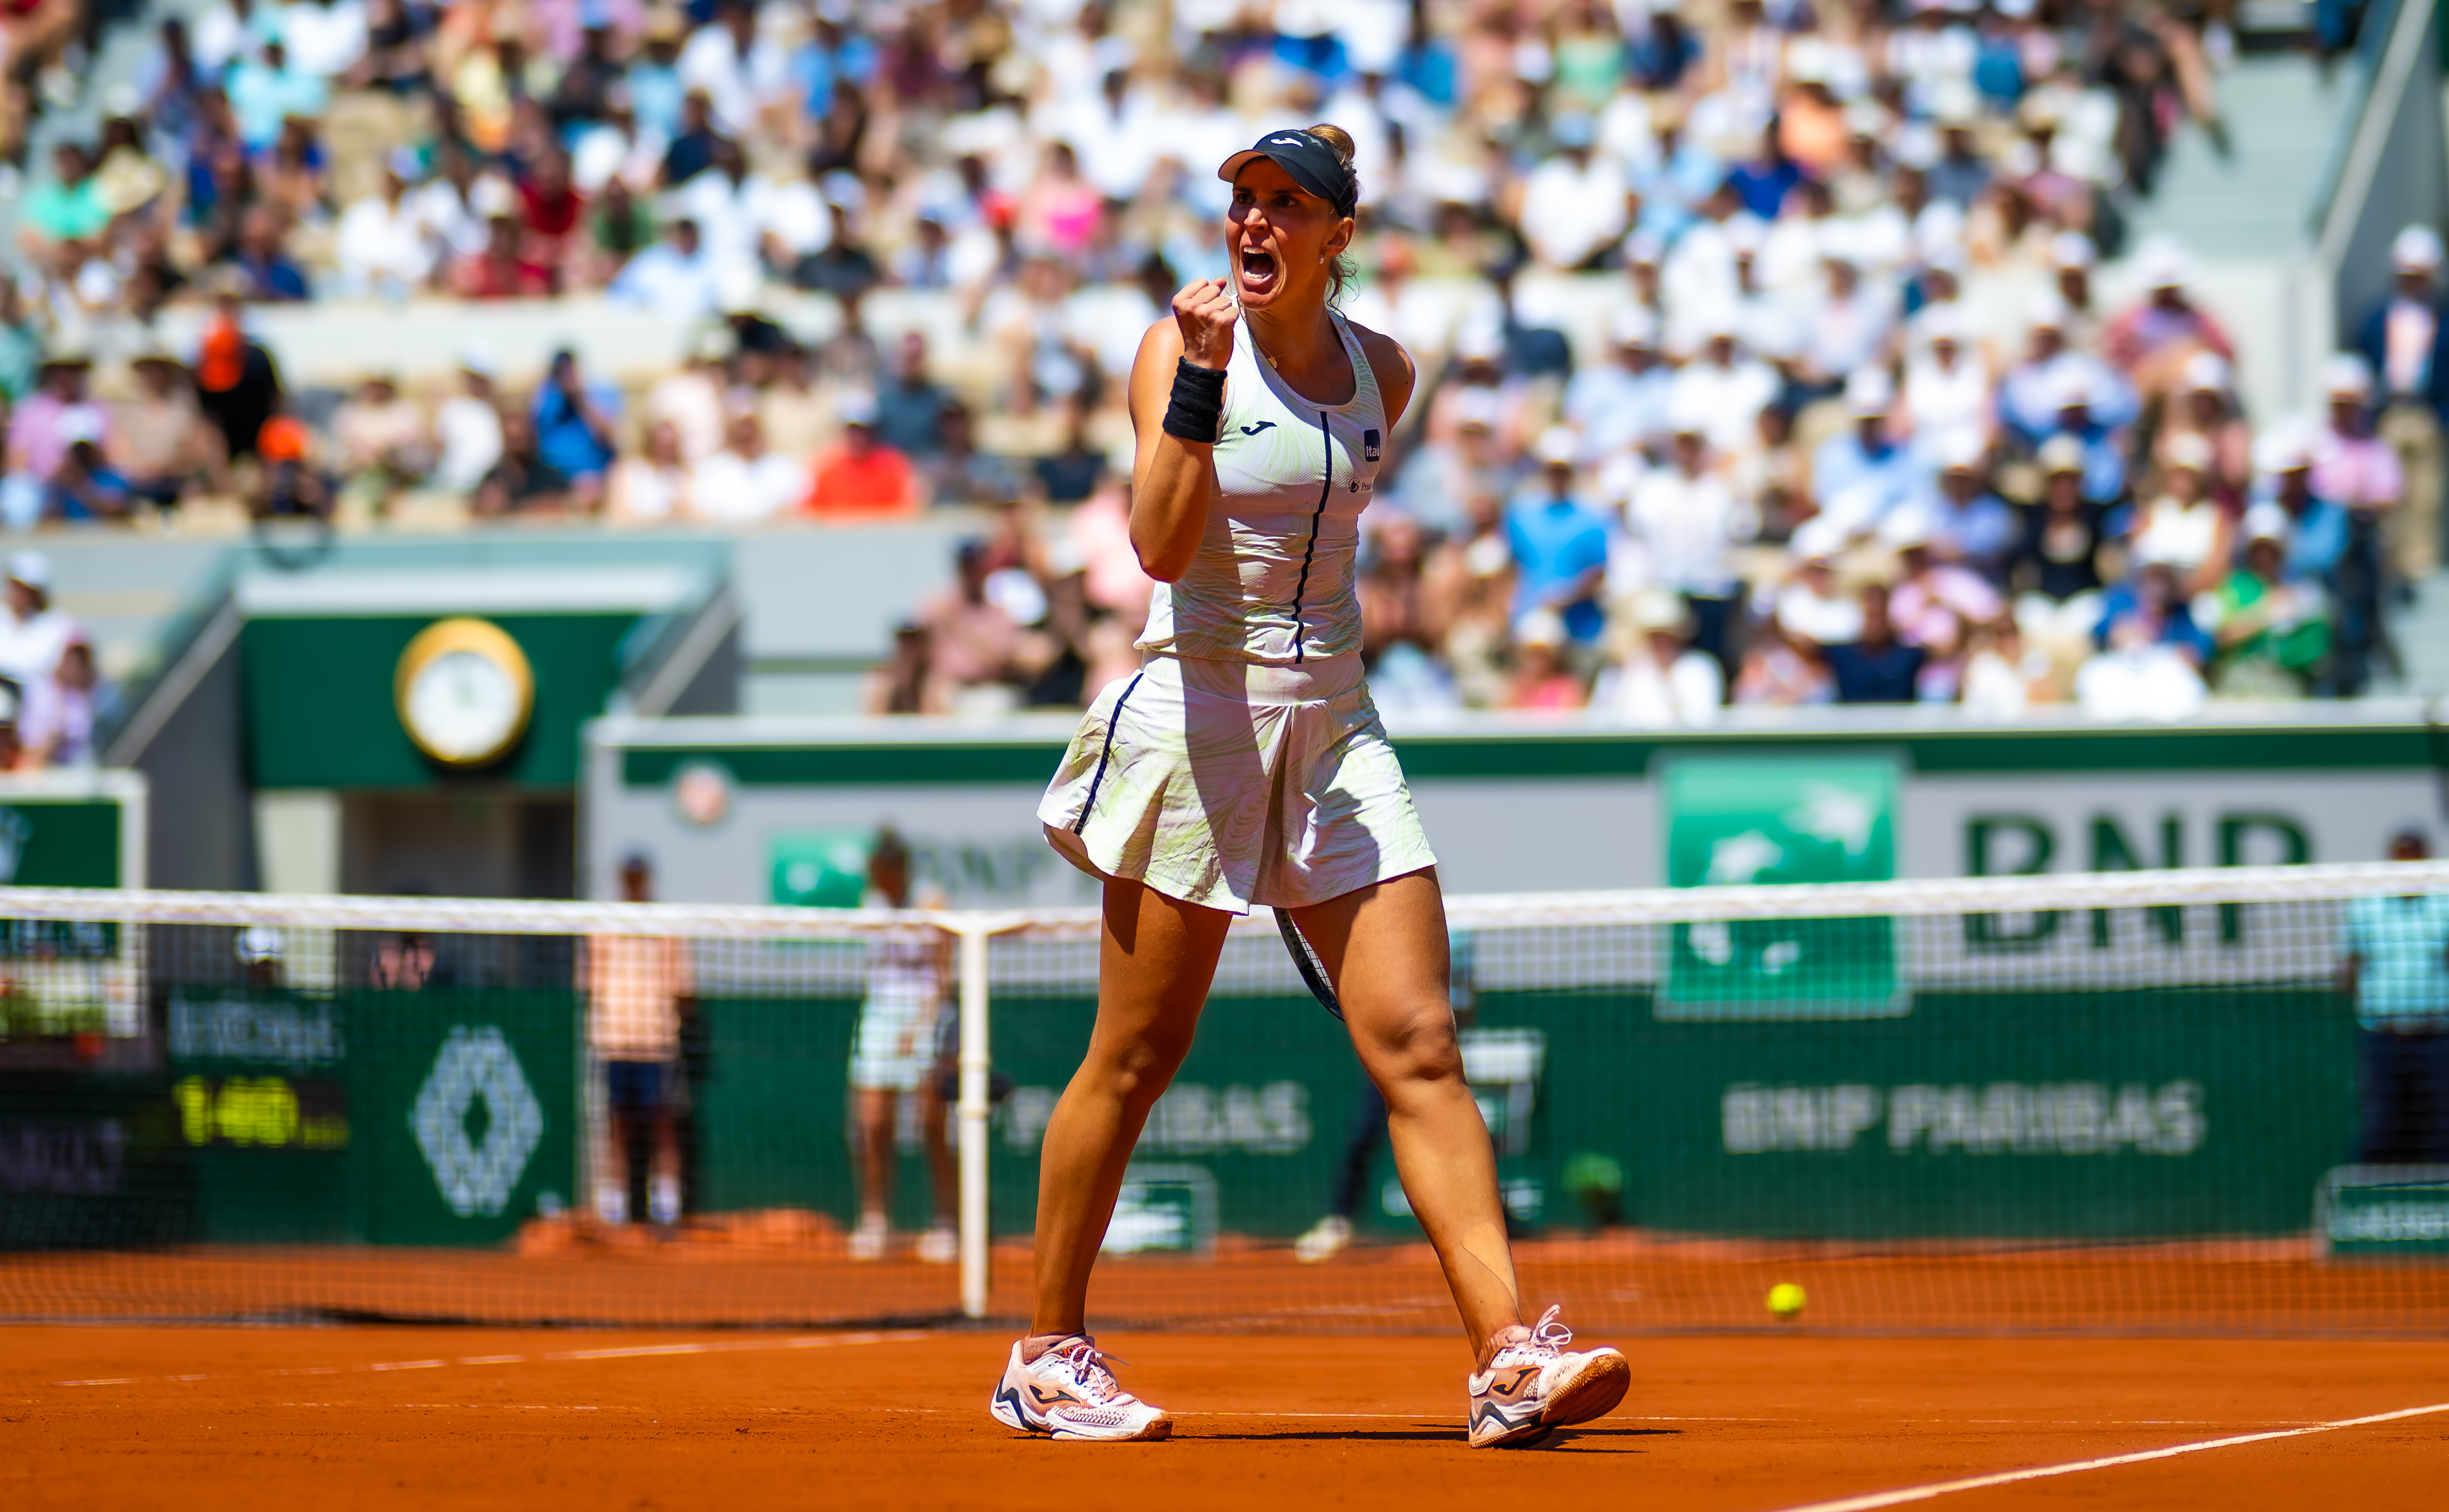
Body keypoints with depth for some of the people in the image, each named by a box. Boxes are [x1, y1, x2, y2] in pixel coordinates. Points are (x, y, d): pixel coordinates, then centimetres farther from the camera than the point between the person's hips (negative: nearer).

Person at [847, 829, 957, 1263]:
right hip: (879, 1014, 5)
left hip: (923, 1018, -5)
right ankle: (875, 1223, 2)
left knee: (933, 1130, -5)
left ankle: (946, 1224, -1)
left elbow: (943, 978, -9)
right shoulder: (874, 906, 9)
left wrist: (919, 1025, -19)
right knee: (872, 1128, -3)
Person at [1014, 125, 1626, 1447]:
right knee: (1134, 1060, 1)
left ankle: (1507, 1360, -13)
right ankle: (1045, 1357, 15)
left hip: (1334, 720, 5)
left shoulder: (1381, 372, 8)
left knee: (1420, 1047, -6)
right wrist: (1201, 377, -26)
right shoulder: (1181, 347, -7)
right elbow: (1162, 546, -20)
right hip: (1199, 716, -5)